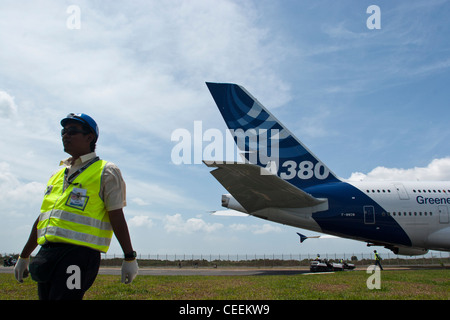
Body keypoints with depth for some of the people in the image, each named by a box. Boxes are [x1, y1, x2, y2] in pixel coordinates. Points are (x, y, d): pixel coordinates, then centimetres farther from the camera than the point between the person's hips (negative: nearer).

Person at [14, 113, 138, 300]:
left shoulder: (105, 172, 3)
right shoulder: (58, 175, 22)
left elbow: (117, 218, -3)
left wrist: (130, 258, -5)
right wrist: (24, 257, 29)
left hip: (78, 254, -7)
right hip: (46, 253, 7)